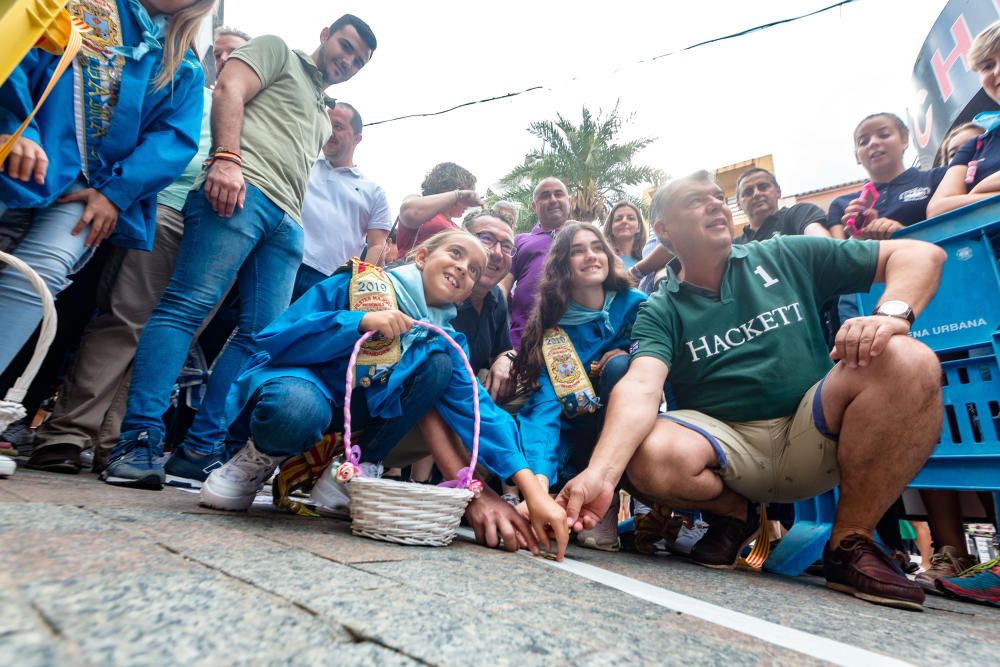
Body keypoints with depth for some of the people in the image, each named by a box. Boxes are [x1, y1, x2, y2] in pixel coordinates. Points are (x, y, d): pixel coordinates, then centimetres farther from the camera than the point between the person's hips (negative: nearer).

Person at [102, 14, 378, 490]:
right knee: (189, 304, -16)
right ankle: (140, 440, -16)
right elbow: (229, 89, 2)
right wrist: (226, 159, -15)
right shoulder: (276, 50, 19)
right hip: (242, 186, -6)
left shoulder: (323, 118, 37)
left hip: (287, 222, 7)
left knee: (261, 336, -5)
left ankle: (202, 447, -2)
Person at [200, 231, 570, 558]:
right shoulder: (355, 283, -13)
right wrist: (361, 321, -32)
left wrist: (533, 491, -28)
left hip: (358, 411, 5)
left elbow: (476, 408, -16)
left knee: (440, 364, -16)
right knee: (298, 409, -40)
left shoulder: (444, 339, -4)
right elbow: (273, 339, -18)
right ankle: (261, 459, -2)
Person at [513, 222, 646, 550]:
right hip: (574, 444, -1)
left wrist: (628, 356, -18)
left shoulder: (637, 305, -5)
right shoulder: (550, 329, -8)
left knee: (620, 366, -28)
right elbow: (544, 407, -20)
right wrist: (539, 478, -38)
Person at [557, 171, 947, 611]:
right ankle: (734, 514, 4)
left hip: (813, 438, 2)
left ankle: (850, 542, -10)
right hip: (726, 445, -1)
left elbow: (922, 254, 5)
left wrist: (892, 314, -18)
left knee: (906, 360, -23)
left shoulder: (786, 257, 6)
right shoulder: (660, 311, -1)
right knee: (652, 459, -31)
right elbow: (640, 386, -20)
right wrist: (600, 474, -38)